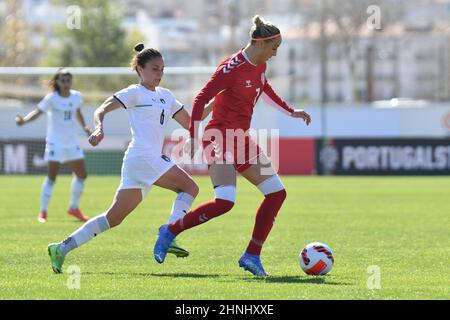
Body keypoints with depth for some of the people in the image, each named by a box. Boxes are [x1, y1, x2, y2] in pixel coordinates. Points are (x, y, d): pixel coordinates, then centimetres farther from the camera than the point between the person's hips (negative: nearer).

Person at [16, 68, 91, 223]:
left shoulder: (76, 96, 4)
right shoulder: (51, 98, -11)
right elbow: (37, 111, -18)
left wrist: (84, 126, 9)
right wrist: (24, 120, -35)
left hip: (72, 142, 6)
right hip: (55, 142, -6)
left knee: (82, 174, 7)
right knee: (52, 176, -12)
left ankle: (74, 207, 25)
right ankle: (43, 212, -4)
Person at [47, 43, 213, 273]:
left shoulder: (166, 96, 22)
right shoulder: (135, 93, 0)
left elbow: (189, 122, 24)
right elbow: (101, 111, -8)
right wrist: (99, 129, -28)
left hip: (153, 159, 8)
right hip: (143, 157, -8)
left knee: (114, 218, 6)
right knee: (189, 187, -12)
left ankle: (61, 248, 7)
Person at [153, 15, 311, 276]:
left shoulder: (260, 65, 8)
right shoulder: (233, 68, -18)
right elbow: (201, 99, -19)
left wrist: (291, 111, 30)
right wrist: (193, 137, -23)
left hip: (242, 139, 10)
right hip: (221, 139, -10)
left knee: (277, 193, 4)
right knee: (225, 202, -24)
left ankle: (252, 256, 8)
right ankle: (171, 231, -6)